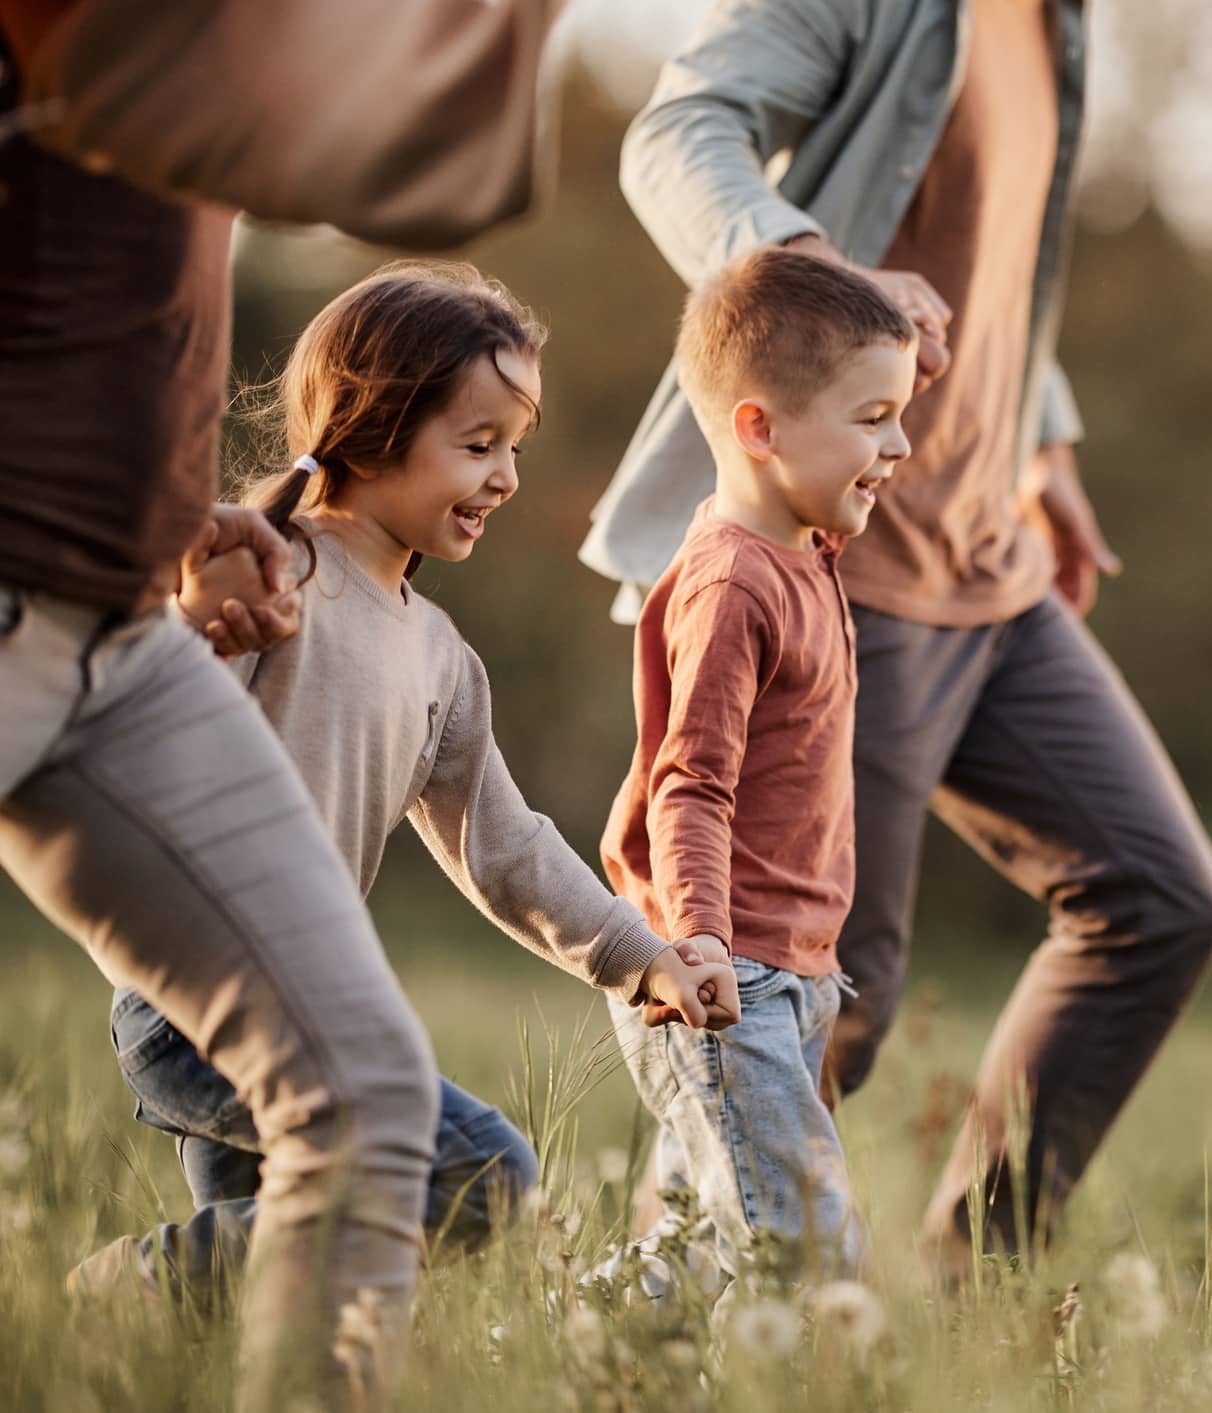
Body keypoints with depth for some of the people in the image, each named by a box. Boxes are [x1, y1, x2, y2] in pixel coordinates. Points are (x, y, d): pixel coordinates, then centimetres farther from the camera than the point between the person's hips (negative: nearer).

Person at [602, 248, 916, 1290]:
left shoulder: (802, 564, 14)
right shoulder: (731, 588, -16)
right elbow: (688, 789, -21)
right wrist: (695, 938, -33)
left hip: (789, 978, 10)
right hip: (723, 982, -10)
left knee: (706, 1236, 12)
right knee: (808, 1254, -14)